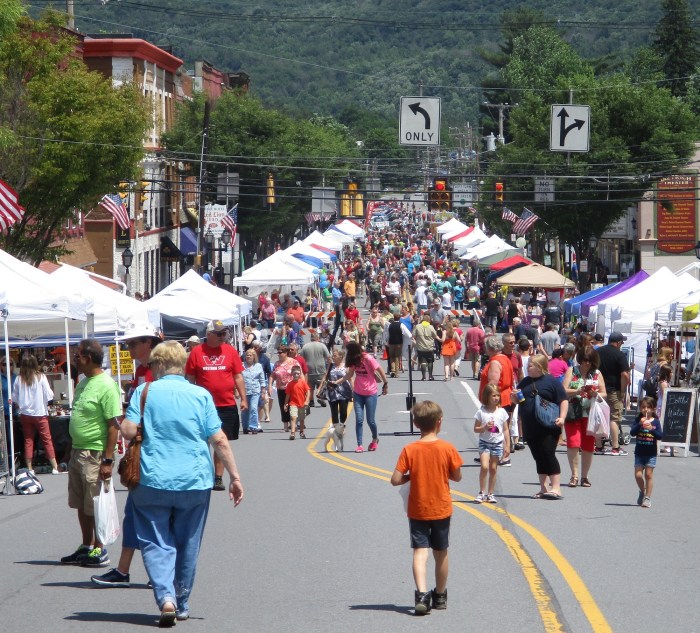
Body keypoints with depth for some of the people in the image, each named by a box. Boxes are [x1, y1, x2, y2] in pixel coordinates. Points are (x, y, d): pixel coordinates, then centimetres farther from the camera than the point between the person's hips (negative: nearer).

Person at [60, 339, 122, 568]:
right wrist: (72, 450, 19)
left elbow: (114, 425, -19)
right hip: (77, 452, 9)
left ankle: (99, 551, 7)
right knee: (81, 505, 14)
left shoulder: (106, 386, -17)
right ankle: (86, 547, 24)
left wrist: (108, 460, -22)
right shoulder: (83, 382, 11)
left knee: (95, 506, -1)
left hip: (94, 454, -9)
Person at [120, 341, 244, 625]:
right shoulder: (201, 395, 3)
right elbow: (219, 440, -2)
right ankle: (181, 604, 24)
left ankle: (166, 596, -17)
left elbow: (128, 431, -8)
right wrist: (235, 476, 2)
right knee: (187, 545, 15)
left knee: (156, 542, 3)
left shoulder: (145, 392, 0)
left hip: (153, 481, -2)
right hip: (195, 482, 2)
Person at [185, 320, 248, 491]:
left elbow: (238, 376, 7)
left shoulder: (230, 351, 4)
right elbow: (190, 379, 4)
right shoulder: (197, 352, 0)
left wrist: (243, 398, 0)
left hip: (227, 405, 1)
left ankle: (218, 477, 10)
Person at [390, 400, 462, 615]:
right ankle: (440, 595, 26)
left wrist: (411, 476, 5)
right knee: (441, 552, 14)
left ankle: (422, 594, -23)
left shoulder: (409, 450, -11)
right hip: (441, 509, 1)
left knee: (420, 551, -4)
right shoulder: (447, 448, -10)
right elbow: (457, 476, -1)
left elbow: (396, 480, -13)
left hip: (417, 510, -1)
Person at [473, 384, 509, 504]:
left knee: (493, 469, 6)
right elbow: (476, 429, 1)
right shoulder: (481, 412, -4)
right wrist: (485, 427, -18)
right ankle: (482, 493, -5)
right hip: (484, 443, -2)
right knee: (484, 466, -16)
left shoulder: (502, 412, 2)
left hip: (497, 443, 2)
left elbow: (505, 430, 7)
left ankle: (490, 494, 14)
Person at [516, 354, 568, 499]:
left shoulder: (552, 381, -4)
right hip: (530, 428, 6)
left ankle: (556, 488, -9)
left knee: (548, 455, -10)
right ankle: (543, 489, 17)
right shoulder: (525, 382, 14)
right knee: (539, 458, 11)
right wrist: (515, 397, 0)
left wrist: (562, 417, -18)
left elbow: (563, 400, -6)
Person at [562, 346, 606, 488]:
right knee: (573, 443, -12)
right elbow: (564, 391, -3)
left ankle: (584, 476, 14)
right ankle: (574, 475, -3)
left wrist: (596, 394, -13)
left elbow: (604, 394, 9)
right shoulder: (571, 371, 5)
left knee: (588, 446, 4)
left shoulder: (597, 374, 10)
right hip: (573, 413, -2)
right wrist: (577, 391, -20)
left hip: (590, 414, 2)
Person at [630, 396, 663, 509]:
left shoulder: (655, 421, -1)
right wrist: (640, 424, -26)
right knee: (638, 475, -2)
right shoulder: (638, 420, 1)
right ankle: (642, 491, 25)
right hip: (639, 453, 1)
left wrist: (651, 429, -26)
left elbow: (660, 436, -9)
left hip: (651, 453, -1)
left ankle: (647, 498, 6)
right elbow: (632, 433, -11)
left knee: (648, 474, -2)